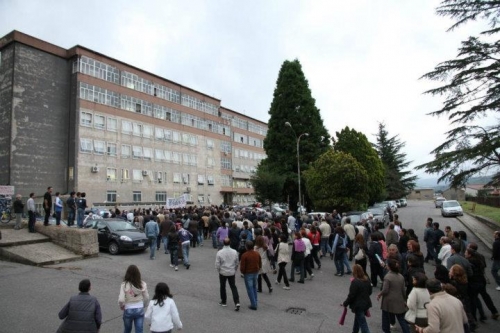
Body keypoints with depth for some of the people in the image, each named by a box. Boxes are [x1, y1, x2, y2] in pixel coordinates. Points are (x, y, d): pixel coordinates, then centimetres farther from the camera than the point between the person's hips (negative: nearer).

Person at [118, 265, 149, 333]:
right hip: (140, 310, 1)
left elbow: (121, 300, -20)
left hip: (128, 310, 0)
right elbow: (146, 298, -2)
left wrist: (121, 306, 3)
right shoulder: (142, 284, -10)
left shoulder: (124, 285, -17)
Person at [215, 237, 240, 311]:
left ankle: (223, 301, 30)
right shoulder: (234, 252, -9)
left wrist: (219, 270, 7)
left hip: (223, 272, -2)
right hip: (232, 272, 2)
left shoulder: (219, 252, -16)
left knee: (222, 287, 17)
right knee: (233, 287, 10)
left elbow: (217, 264, -11)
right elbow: (237, 263, 1)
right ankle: (237, 302, -3)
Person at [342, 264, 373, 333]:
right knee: (357, 319, 26)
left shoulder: (355, 282, -25)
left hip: (358, 305, -8)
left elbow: (351, 296, -20)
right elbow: (370, 292, 10)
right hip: (366, 303, 8)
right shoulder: (367, 280, -2)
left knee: (362, 323, 2)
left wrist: (345, 303, -6)